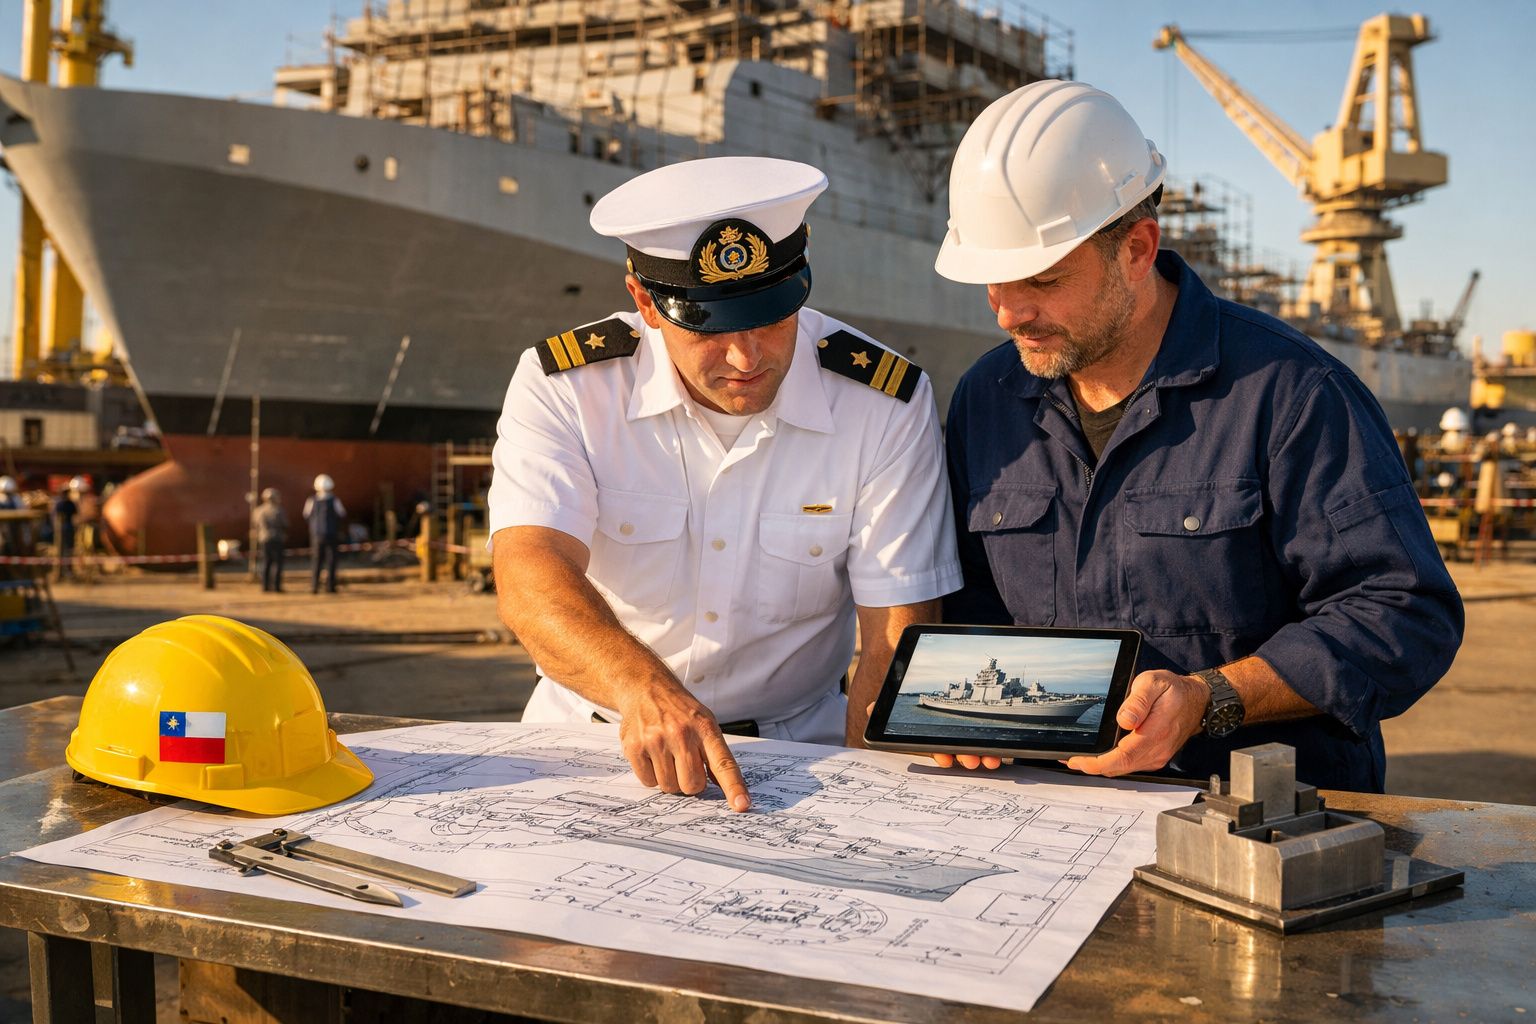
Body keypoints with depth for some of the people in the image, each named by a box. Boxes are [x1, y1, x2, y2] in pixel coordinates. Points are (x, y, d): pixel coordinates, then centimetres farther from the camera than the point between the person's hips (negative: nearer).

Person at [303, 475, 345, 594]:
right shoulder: (334, 500, -9)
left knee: (316, 562, 7)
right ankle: (330, 586, -1)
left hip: (316, 535, 2)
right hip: (331, 535, -2)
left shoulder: (311, 500, -2)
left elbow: (306, 516, 5)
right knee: (331, 560, 2)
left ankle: (314, 586, 3)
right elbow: (342, 515, -2)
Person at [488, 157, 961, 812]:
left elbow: (898, 637, -9)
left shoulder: (886, 404, -9)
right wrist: (644, 689, -41)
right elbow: (530, 574, -22)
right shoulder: (563, 385, -9)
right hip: (595, 735, 1)